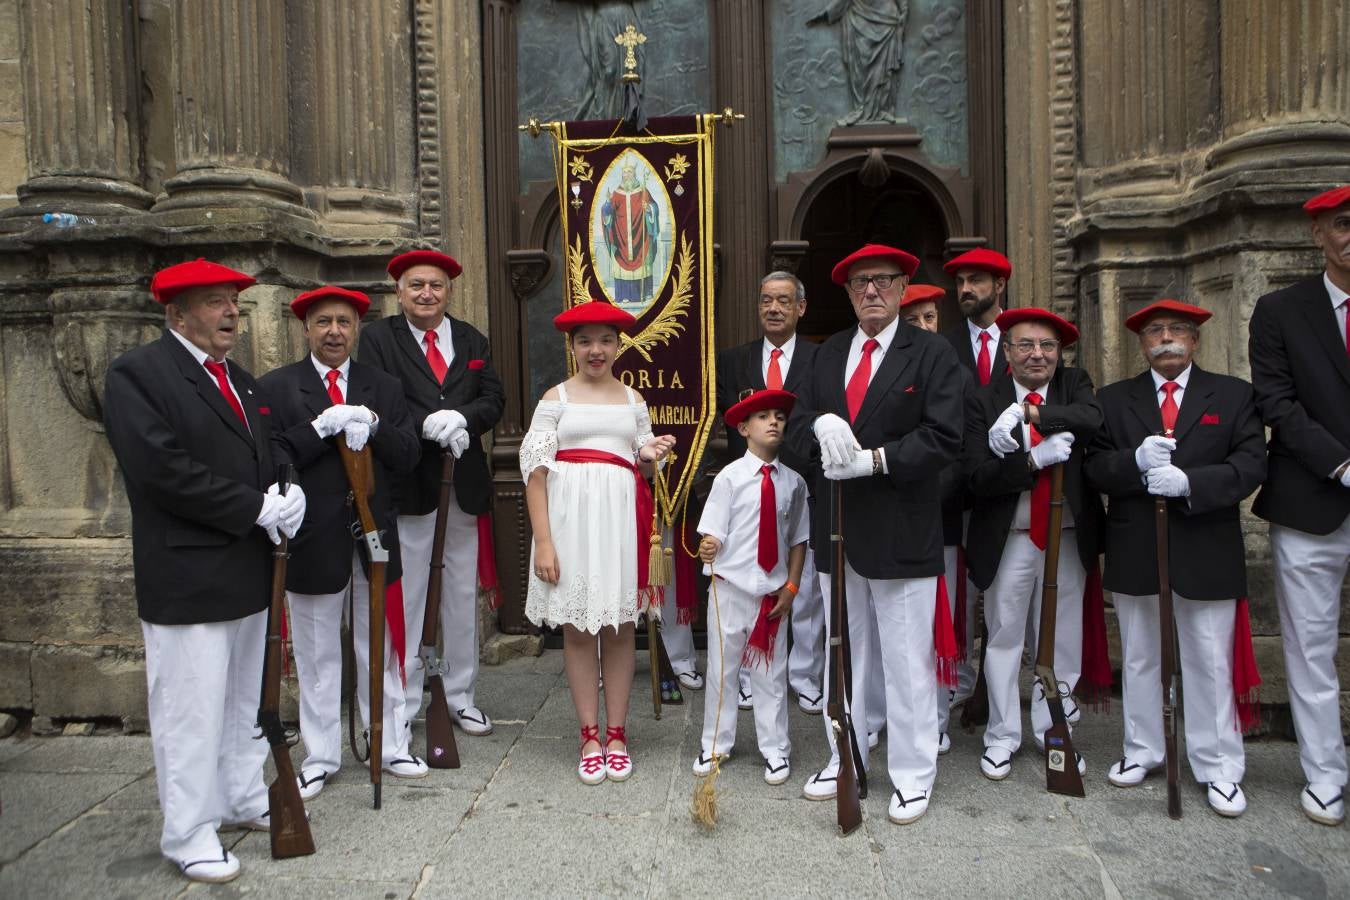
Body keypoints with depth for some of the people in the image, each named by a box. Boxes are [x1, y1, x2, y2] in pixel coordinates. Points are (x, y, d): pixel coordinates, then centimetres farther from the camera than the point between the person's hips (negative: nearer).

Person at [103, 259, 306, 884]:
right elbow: (163, 470, -20)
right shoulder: (137, 375, -10)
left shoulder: (242, 382, 16)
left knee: (244, 698, 18)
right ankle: (188, 834, 16)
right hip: (186, 579, -8)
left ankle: (244, 801, 34)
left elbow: (268, 457, 20)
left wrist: (286, 498, -2)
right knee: (191, 710, 1)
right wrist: (259, 509, -19)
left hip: (248, 573, 8)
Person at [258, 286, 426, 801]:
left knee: (380, 648, 12)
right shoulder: (276, 387, 0)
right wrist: (321, 427, -21)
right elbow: (269, 458, -12)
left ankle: (390, 747, 26)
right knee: (317, 656, 9)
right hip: (313, 539, -2)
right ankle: (320, 758, 23)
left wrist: (372, 424, -15)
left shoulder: (384, 388, 9)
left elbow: (409, 456, 0)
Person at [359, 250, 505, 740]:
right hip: (408, 482, -4)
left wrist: (462, 418, -16)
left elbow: (494, 398, 4)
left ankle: (460, 695, 25)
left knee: (463, 593, 12)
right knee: (406, 595, 4)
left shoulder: (472, 340, 12)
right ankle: (402, 704, 16)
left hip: (464, 482, 4)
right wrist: (427, 423, -24)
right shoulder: (378, 337, 0)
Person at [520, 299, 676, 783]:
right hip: (571, 516, -2)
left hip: (621, 519, 2)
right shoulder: (555, 398, 3)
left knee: (619, 626, 5)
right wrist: (543, 541, -10)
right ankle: (590, 737, 14)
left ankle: (616, 734, 17)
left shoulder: (633, 400, 13)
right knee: (577, 628, 3)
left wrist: (652, 456, -7)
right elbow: (536, 471, -3)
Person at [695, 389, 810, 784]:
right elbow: (712, 534, -10)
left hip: (773, 592, 2)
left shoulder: (793, 481, -1)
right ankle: (715, 745, 28)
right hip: (730, 587, -1)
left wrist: (791, 587, -1)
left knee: (771, 673, 11)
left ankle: (775, 750, 26)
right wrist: (707, 549, -32)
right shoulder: (730, 477, -8)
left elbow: (798, 539, 5)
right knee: (722, 669, 11)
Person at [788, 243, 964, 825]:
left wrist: (875, 458, -20)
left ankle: (912, 776, 20)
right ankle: (845, 759, 32)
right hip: (836, 530, 5)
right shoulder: (829, 352, 12)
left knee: (907, 661, 4)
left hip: (902, 532, -5)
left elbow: (944, 438, -13)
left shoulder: (932, 353, -4)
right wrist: (820, 423, -15)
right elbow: (796, 424, 7)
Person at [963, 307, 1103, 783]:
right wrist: (1036, 459, -27)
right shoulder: (984, 401, -7)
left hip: (1069, 539, 3)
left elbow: (1093, 419, -21)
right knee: (1003, 638, 8)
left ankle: (1054, 730, 31)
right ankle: (1002, 736, 24)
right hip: (1010, 541, -2)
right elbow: (978, 477, -16)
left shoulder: (1075, 385, 2)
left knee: (1063, 640, 13)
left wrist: (1030, 413, -29)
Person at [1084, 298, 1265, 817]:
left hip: (1206, 554, -1)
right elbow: (1093, 468, -1)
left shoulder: (1233, 395, 5)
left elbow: (1250, 465, -7)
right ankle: (1142, 751, 29)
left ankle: (1217, 768, 19)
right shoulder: (1113, 400, 8)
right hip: (1135, 555, 2)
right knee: (1139, 658, 13)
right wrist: (1136, 461, -21)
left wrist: (1189, 482, -22)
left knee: (1210, 664, 5)